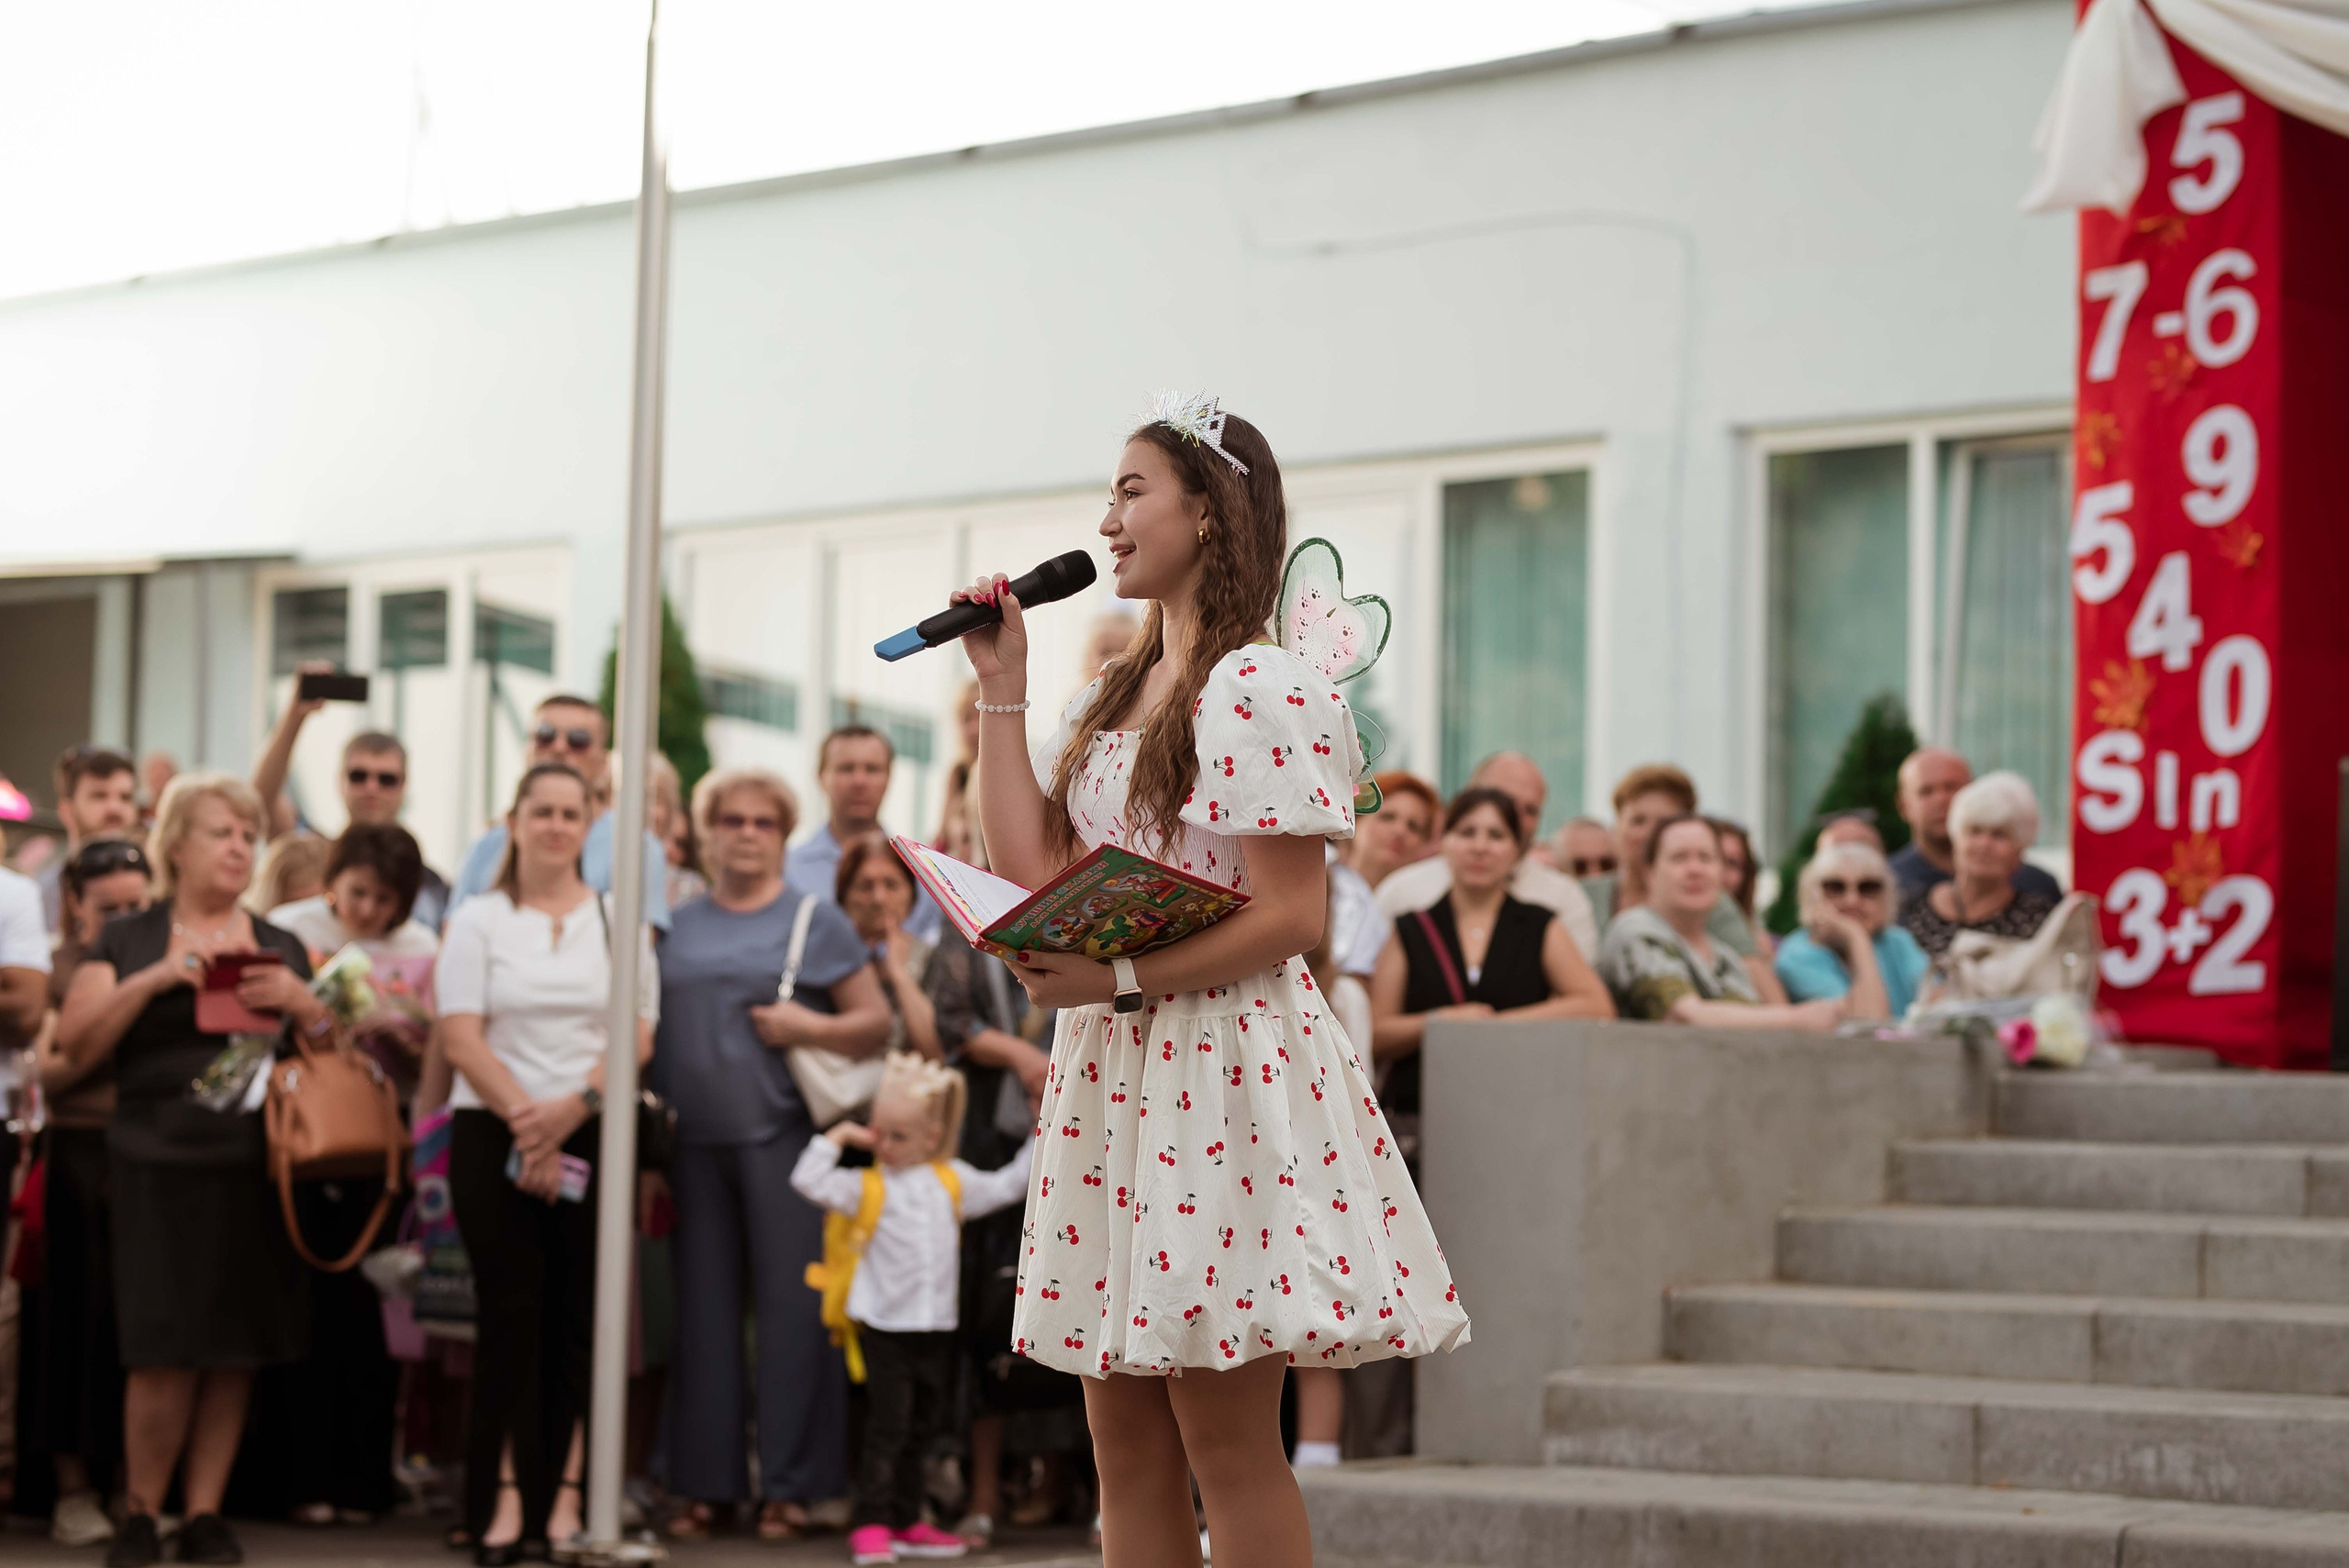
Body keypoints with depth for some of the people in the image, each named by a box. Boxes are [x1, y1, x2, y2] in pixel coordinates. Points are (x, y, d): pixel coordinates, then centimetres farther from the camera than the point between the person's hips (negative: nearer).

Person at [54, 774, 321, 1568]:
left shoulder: (282, 947, 16)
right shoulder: (125, 941, 8)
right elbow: (77, 1047, -3)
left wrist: (300, 1002, -6)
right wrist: (155, 977, -13)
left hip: (259, 1167, 3)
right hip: (160, 1166, -3)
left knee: (235, 1352, 2)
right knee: (166, 1352, -9)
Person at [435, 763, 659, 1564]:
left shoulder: (618, 921, 10)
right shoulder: (478, 920, 6)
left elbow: (639, 1035, 3)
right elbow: (461, 1038, -3)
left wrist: (576, 1104, -13)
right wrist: (525, 1121, -13)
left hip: (593, 1138, 1)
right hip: (492, 1134, -1)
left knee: (576, 1315, -1)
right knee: (511, 1311, -5)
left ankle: (563, 1490, 2)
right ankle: (505, 1493, -3)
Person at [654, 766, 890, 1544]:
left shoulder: (816, 921, 4)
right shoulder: (681, 926, 14)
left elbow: (877, 1021, 3)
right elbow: (652, 1030, 15)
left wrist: (811, 1027, -15)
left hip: (781, 1136, -3)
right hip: (696, 1141, 3)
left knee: (790, 1305, -4)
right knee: (703, 1309, 5)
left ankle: (789, 1484, 2)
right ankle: (702, 1483, 11)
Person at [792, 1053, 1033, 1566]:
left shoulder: (953, 1182, 8)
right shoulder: (867, 1187, -3)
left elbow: (1006, 1187, 17)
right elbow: (810, 1181, -12)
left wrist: (1041, 1138, 14)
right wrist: (838, 1137, -10)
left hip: (937, 1328, 4)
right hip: (885, 1327, -4)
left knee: (921, 1429, 12)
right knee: (887, 1428, -8)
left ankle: (906, 1522, 22)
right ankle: (870, 1523, -4)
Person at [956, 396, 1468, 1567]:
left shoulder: (1264, 691, -10)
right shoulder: (1106, 701, 17)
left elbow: (1292, 917, -15)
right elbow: (1030, 871, 8)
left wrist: (1120, 979, -20)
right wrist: (1000, 692, 10)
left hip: (1220, 1059, -8)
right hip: (1110, 1071, 8)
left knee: (1226, 1439, -5)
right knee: (1124, 1449, 8)